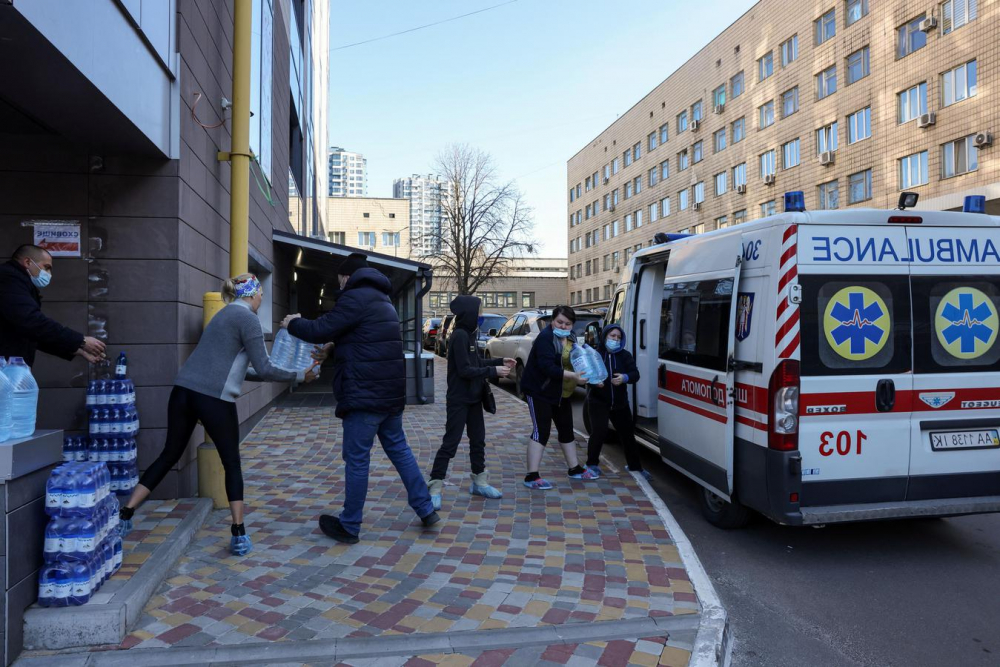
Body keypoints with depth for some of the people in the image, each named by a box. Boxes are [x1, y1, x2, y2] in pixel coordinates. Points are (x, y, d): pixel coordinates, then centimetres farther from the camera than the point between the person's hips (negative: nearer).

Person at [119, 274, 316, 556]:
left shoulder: (223, 314, 21)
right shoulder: (248, 318, -4)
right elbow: (263, 369, -8)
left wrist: (272, 375, 26)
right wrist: (299, 376, 3)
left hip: (183, 391, 7)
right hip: (214, 398, -7)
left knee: (169, 455, 18)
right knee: (231, 463, 6)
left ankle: (125, 515, 21)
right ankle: (239, 535, 6)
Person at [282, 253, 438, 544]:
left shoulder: (356, 298, -12)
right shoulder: (381, 299, 19)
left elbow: (321, 330, -12)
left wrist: (293, 323, 6)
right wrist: (332, 343, 33)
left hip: (365, 394, -9)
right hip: (391, 391, 9)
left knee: (357, 459, 0)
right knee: (398, 448, 17)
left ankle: (349, 527, 12)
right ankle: (426, 510, 19)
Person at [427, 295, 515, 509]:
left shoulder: (469, 334, 10)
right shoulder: (460, 335, -19)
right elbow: (465, 370, -23)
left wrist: (500, 361, 8)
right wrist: (493, 371, -20)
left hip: (473, 398, 10)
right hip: (459, 400, -9)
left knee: (478, 440, 16)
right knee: (450, 443, -5)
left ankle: (479, 482, 28)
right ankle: (435, 487, 3)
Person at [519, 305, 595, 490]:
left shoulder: (570, 338, 8)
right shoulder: (545, 337, -19)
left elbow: (574, 361, 17)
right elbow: (547, 367, -29)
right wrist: (573, 376, -35)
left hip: (561, 393, 9)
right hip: (539, 391, -9)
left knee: (566, 430, 16)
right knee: (541, 431, -11)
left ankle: (575, 469, 30)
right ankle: (531, 476, -8)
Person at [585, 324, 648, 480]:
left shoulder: (625, 355, 3)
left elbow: (635, 374, -5)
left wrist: (625, 378, -26)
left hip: (620, 402, 4)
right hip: (598, 401, -3)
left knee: (627, 433, 10)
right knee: (599, 431, -17)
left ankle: (635, 466, 29)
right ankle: (592, 464, 3)